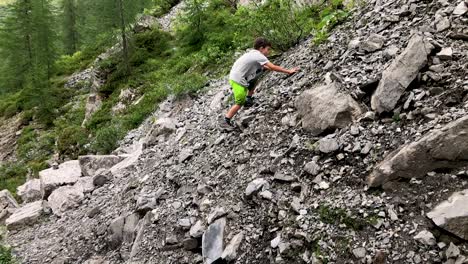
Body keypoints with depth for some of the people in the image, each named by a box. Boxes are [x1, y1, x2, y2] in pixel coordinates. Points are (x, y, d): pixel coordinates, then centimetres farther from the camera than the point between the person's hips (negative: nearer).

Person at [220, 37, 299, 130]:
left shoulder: (253, 53, 13)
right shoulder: (259, 56, -13)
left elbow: (265, 67, 25)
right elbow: (273, 67, -14)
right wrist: (288, 71, -9)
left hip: (235, 77, 9)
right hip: (238, 80, -9)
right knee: (240, 103, -4)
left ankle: (249, 98, 21)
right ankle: (225, 121, 2)